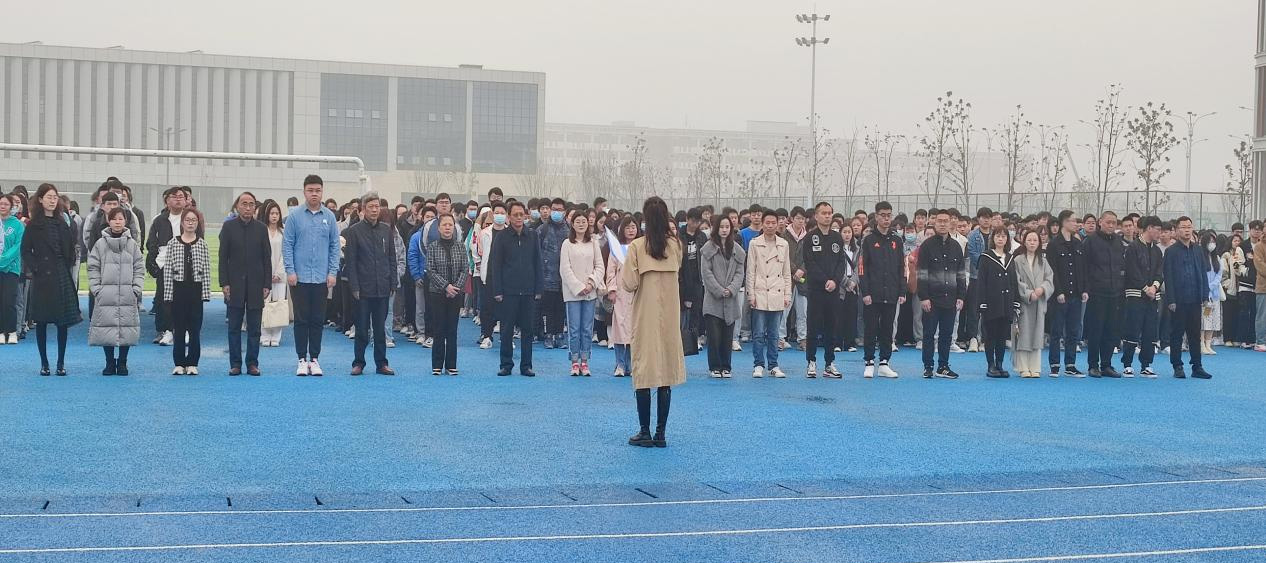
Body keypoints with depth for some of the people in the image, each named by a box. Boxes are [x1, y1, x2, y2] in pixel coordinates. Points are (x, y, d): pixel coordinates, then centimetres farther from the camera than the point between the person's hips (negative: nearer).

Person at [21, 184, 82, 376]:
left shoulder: (62, 223, 9)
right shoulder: (33, 225, -1)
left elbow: (71, 248, 14)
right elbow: (26, 250, 0)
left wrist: (68, 266, 4)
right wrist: (34, 268, -10)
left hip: (62, 276, 3)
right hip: (42, 277, -3)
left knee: (64, 320, 1)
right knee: (41, 321, 3)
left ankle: (61, 363, 8)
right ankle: (44, 363, 11)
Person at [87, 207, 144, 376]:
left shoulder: (132, 244, 5)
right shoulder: (100, 244, 3)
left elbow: (139, 268, 6)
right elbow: (93, 268, 4)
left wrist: (136, 289, -2)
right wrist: (96, 288, -4)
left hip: (127, 295, 1)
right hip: (106, 294, -1)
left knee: (127, 329, 2)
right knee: (106, 327, 0)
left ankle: (122, 362, 14)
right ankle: (109, 363, 12)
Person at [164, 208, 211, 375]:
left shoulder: (202, 244, 3)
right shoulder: (173, 243, 1)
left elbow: (206, 269, 2)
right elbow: (168, 269, 0)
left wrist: (205, 292, -3)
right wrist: (168, 293, -4)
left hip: (196, 289, 0)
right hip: (178, 289, 0)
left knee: (195, 328, 3)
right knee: (178, 328, 4)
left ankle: (192, 363, 10)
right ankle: (179, 363, 12)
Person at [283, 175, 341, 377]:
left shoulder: (329, 216, 4)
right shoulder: (294, 215, -1)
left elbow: (334, 246, 6)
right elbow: (287, 245, -1)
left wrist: (332, 272, -1)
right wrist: (290, 271, -7)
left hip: (322, 278, 2)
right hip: (299, 277, -2)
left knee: (318, 320, 6)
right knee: (301, 319, 3)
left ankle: (314, 358, 13)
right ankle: (302, 359, 9)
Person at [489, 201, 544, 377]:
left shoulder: (532, 236, 7)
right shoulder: (502, 237, 1)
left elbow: (538, 264, 8)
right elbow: (496, 265, 0)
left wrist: (538, 289, 2)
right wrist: (497, 291, -6)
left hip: (528, 290, 2)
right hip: (508, 290, -2)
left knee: (528, 329, 5)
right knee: (507, 330, 3)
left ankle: (526, 366, 11)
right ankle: (506, 365, 11)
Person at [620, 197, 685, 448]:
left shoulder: (637, 247, -12)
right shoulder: (676, 245, -2)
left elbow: (629, 284, -11)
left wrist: (624, 265, 6)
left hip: (646, 316, -3)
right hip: (669, 315, 3)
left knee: (644, 371, 4)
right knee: (666, 371, 7)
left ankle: (645, 432, 5)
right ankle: (660, 433, 10)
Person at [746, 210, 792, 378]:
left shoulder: (783, 244, 9)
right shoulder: (754, 244, 1)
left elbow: (787, 272, 12)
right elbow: (750, 271, 0)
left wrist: (787, 295, 7)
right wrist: (751, 295, -5)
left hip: (777, 296, 3)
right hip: (760, 295, -2)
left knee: (774, 334, 8)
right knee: (759, 334, -1)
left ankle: (773, 366, 13)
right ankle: (758, 366, 6)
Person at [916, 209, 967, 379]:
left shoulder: (956, 247, 11)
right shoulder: (927, 245, -2)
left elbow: (961, 274, 14)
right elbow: (921, 274, -6)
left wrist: (961, 297, 7)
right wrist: (923, 297, -12)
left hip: (950, 299, 4)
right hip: (931, 298, -4)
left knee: (947, 335, 8)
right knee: (929, 334, 1)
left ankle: (943, 367, 15)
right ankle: (928, 367, 8)